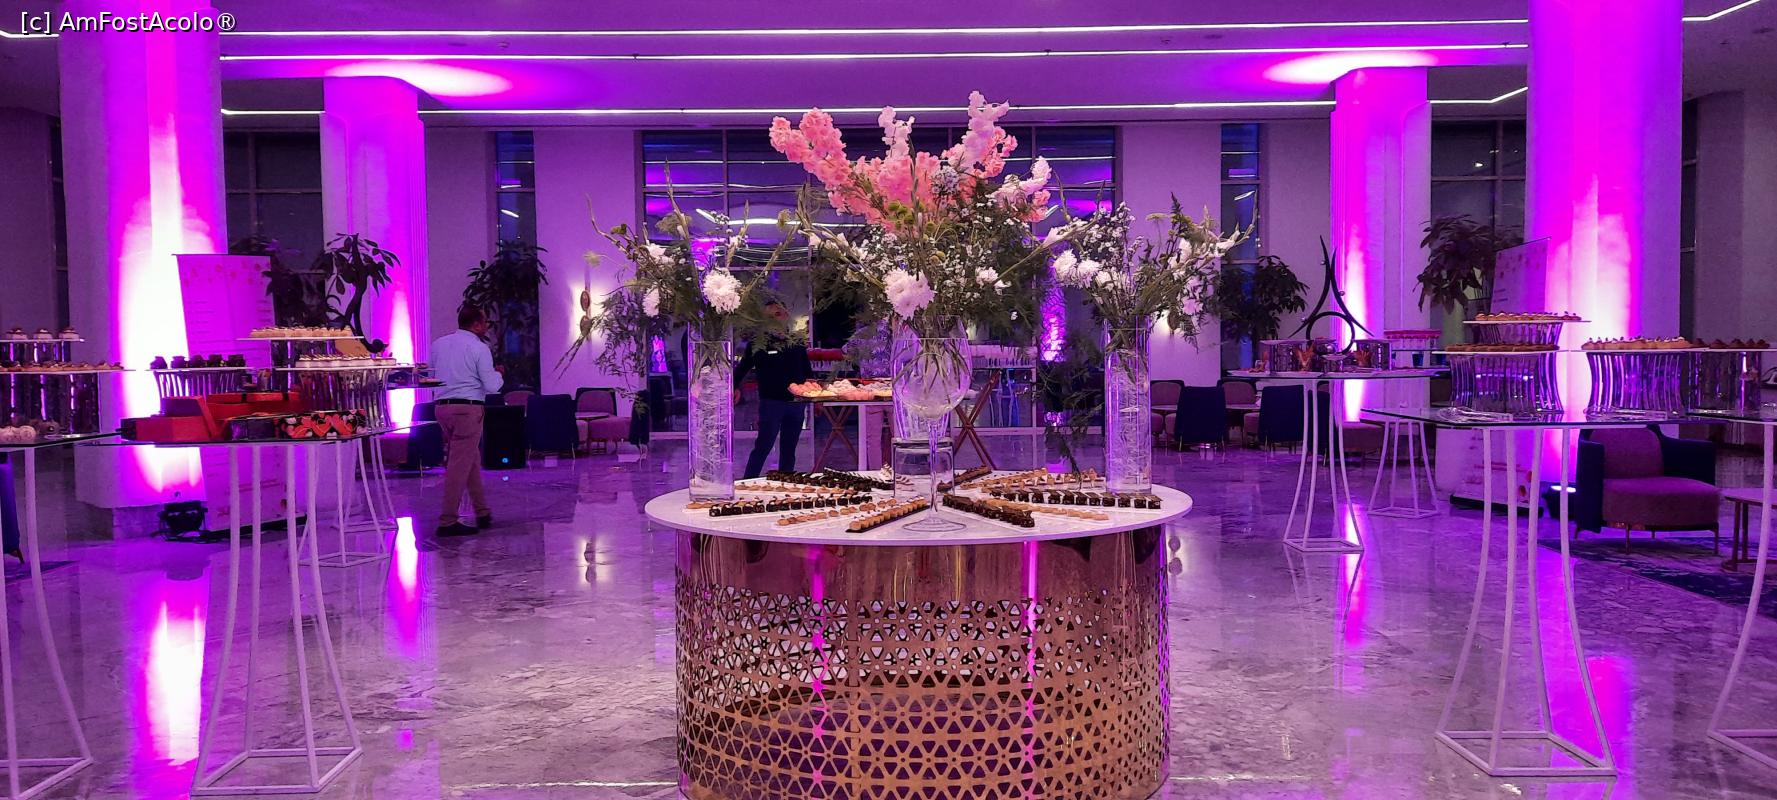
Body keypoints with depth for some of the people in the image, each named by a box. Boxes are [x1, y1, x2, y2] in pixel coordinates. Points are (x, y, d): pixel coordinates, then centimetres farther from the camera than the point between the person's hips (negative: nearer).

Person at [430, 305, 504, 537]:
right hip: (468, 408, -7)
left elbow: (431, 375, 18)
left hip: (441, 406, 7)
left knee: (471, 459, 18)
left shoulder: (439, 344, 11)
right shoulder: (479, 348, -7)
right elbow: (491, 386, -9)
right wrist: (498, 374, 12)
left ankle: (482, 512, 25)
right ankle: (448, 522, -5)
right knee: (460, 465, -5)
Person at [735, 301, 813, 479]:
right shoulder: (759, 343, -2)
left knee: (789, 450, 10)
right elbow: (742, 368, -1)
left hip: (795, 403, 5)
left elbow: (807, 372, 19)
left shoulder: (796, 342, 11)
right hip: (771, 402, -4)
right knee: (763, 446, -7)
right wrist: (733, 388, -17)